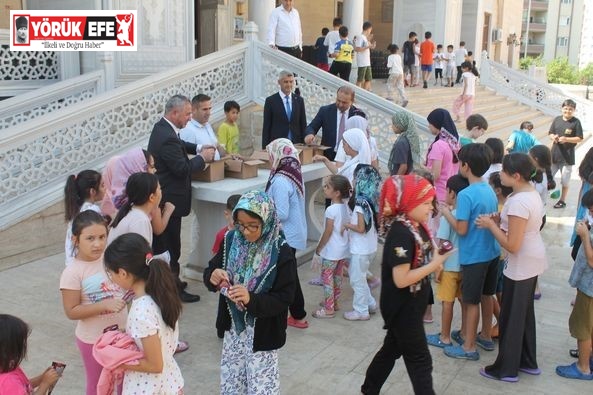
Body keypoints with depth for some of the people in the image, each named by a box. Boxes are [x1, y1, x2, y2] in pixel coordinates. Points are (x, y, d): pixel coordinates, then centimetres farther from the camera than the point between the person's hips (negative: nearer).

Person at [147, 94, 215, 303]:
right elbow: (182, 169, -25)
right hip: (169, 200, -11)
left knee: (160, 241, 20)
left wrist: (197, 148, 8)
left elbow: (179, 144, 24)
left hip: (160, 198, 11)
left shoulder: (162, 127, 6)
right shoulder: (167, 138, -26)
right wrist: (202, 157, -11)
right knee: (171, 245, 0)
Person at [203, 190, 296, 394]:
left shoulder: (281, 253, -20)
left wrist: (251, 300, -33)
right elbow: (210, 270, 2)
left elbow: (284, 299, -19)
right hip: (233, 326, 5)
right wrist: (212, 276, -22)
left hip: (262, 331, -4)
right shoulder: (231, 240, -6)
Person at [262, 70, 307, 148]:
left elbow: (303, 125, 11)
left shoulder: (299, 100, 9)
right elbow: (266, 127, 0)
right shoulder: (270, 100, 0)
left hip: (296, 144, 3)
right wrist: (265, 148, -5)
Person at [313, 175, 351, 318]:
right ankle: (334, 302, 34)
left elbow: (327, 234, -20)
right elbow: (344, 229, 7)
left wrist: (317, 251, -11)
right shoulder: (345, 206, -1)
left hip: (331, 252, -8)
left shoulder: (331, 210, -23)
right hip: (343, 250, 8)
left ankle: (328, 309, 12)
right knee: (337, 277, 20)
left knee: (327, 279, 5)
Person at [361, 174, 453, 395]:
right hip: (402, 307, -9)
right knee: (420, 360, 2)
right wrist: (434, 265, -21)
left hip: (412, 304, 9)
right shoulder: (401, 233, -27)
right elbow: (401, 279, -28)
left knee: (393, 349, 23)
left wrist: (436, 260, -6)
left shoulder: (417, 226, 2)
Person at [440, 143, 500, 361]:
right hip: (491, 252, 8)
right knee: (486, 295, 21)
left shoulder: (466, 195, -21)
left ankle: (469, 347, 15)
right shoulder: (490, 190, 3)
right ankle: (486, 337, 36)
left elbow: (461, 229, -20)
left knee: (472, 302, 4)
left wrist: (446, 212, -7)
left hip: (474, 256, -8)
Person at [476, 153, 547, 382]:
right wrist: (498, 222, 1)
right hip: (532, 260, 10)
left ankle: (506, 369, 19)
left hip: (521, 265, -10)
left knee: (511, 317, 5)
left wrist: (490, 225, -16)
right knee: (524, 313, 21)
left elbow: (512, 245, -26)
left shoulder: (518, 202, -28)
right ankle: (528, 362, 34)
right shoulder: (531, 193, 3)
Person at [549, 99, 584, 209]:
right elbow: (550, 133, 10)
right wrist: (553, 137, -13)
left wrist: (566, 139, -21)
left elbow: (579, 138, -7)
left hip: (567, 155, -3)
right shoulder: (557, 119, 3)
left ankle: (562, 201, 17)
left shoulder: (576, 122, -7)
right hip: (554, 153, 4)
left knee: (565, 180, 5)